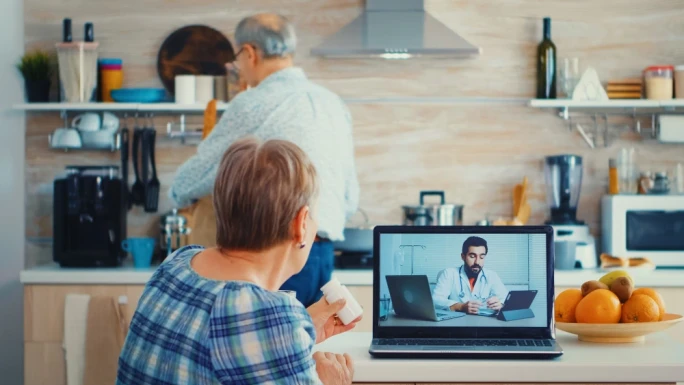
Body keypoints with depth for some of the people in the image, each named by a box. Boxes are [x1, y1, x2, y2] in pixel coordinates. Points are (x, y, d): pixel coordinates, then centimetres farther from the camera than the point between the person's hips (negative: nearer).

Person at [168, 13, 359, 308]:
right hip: (324, 255, 7)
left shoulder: (254, 104, -7)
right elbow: (351, 200, 19)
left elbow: (193, 180, 1)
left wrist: (181, 195, 23)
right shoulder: (334, 104, 14)